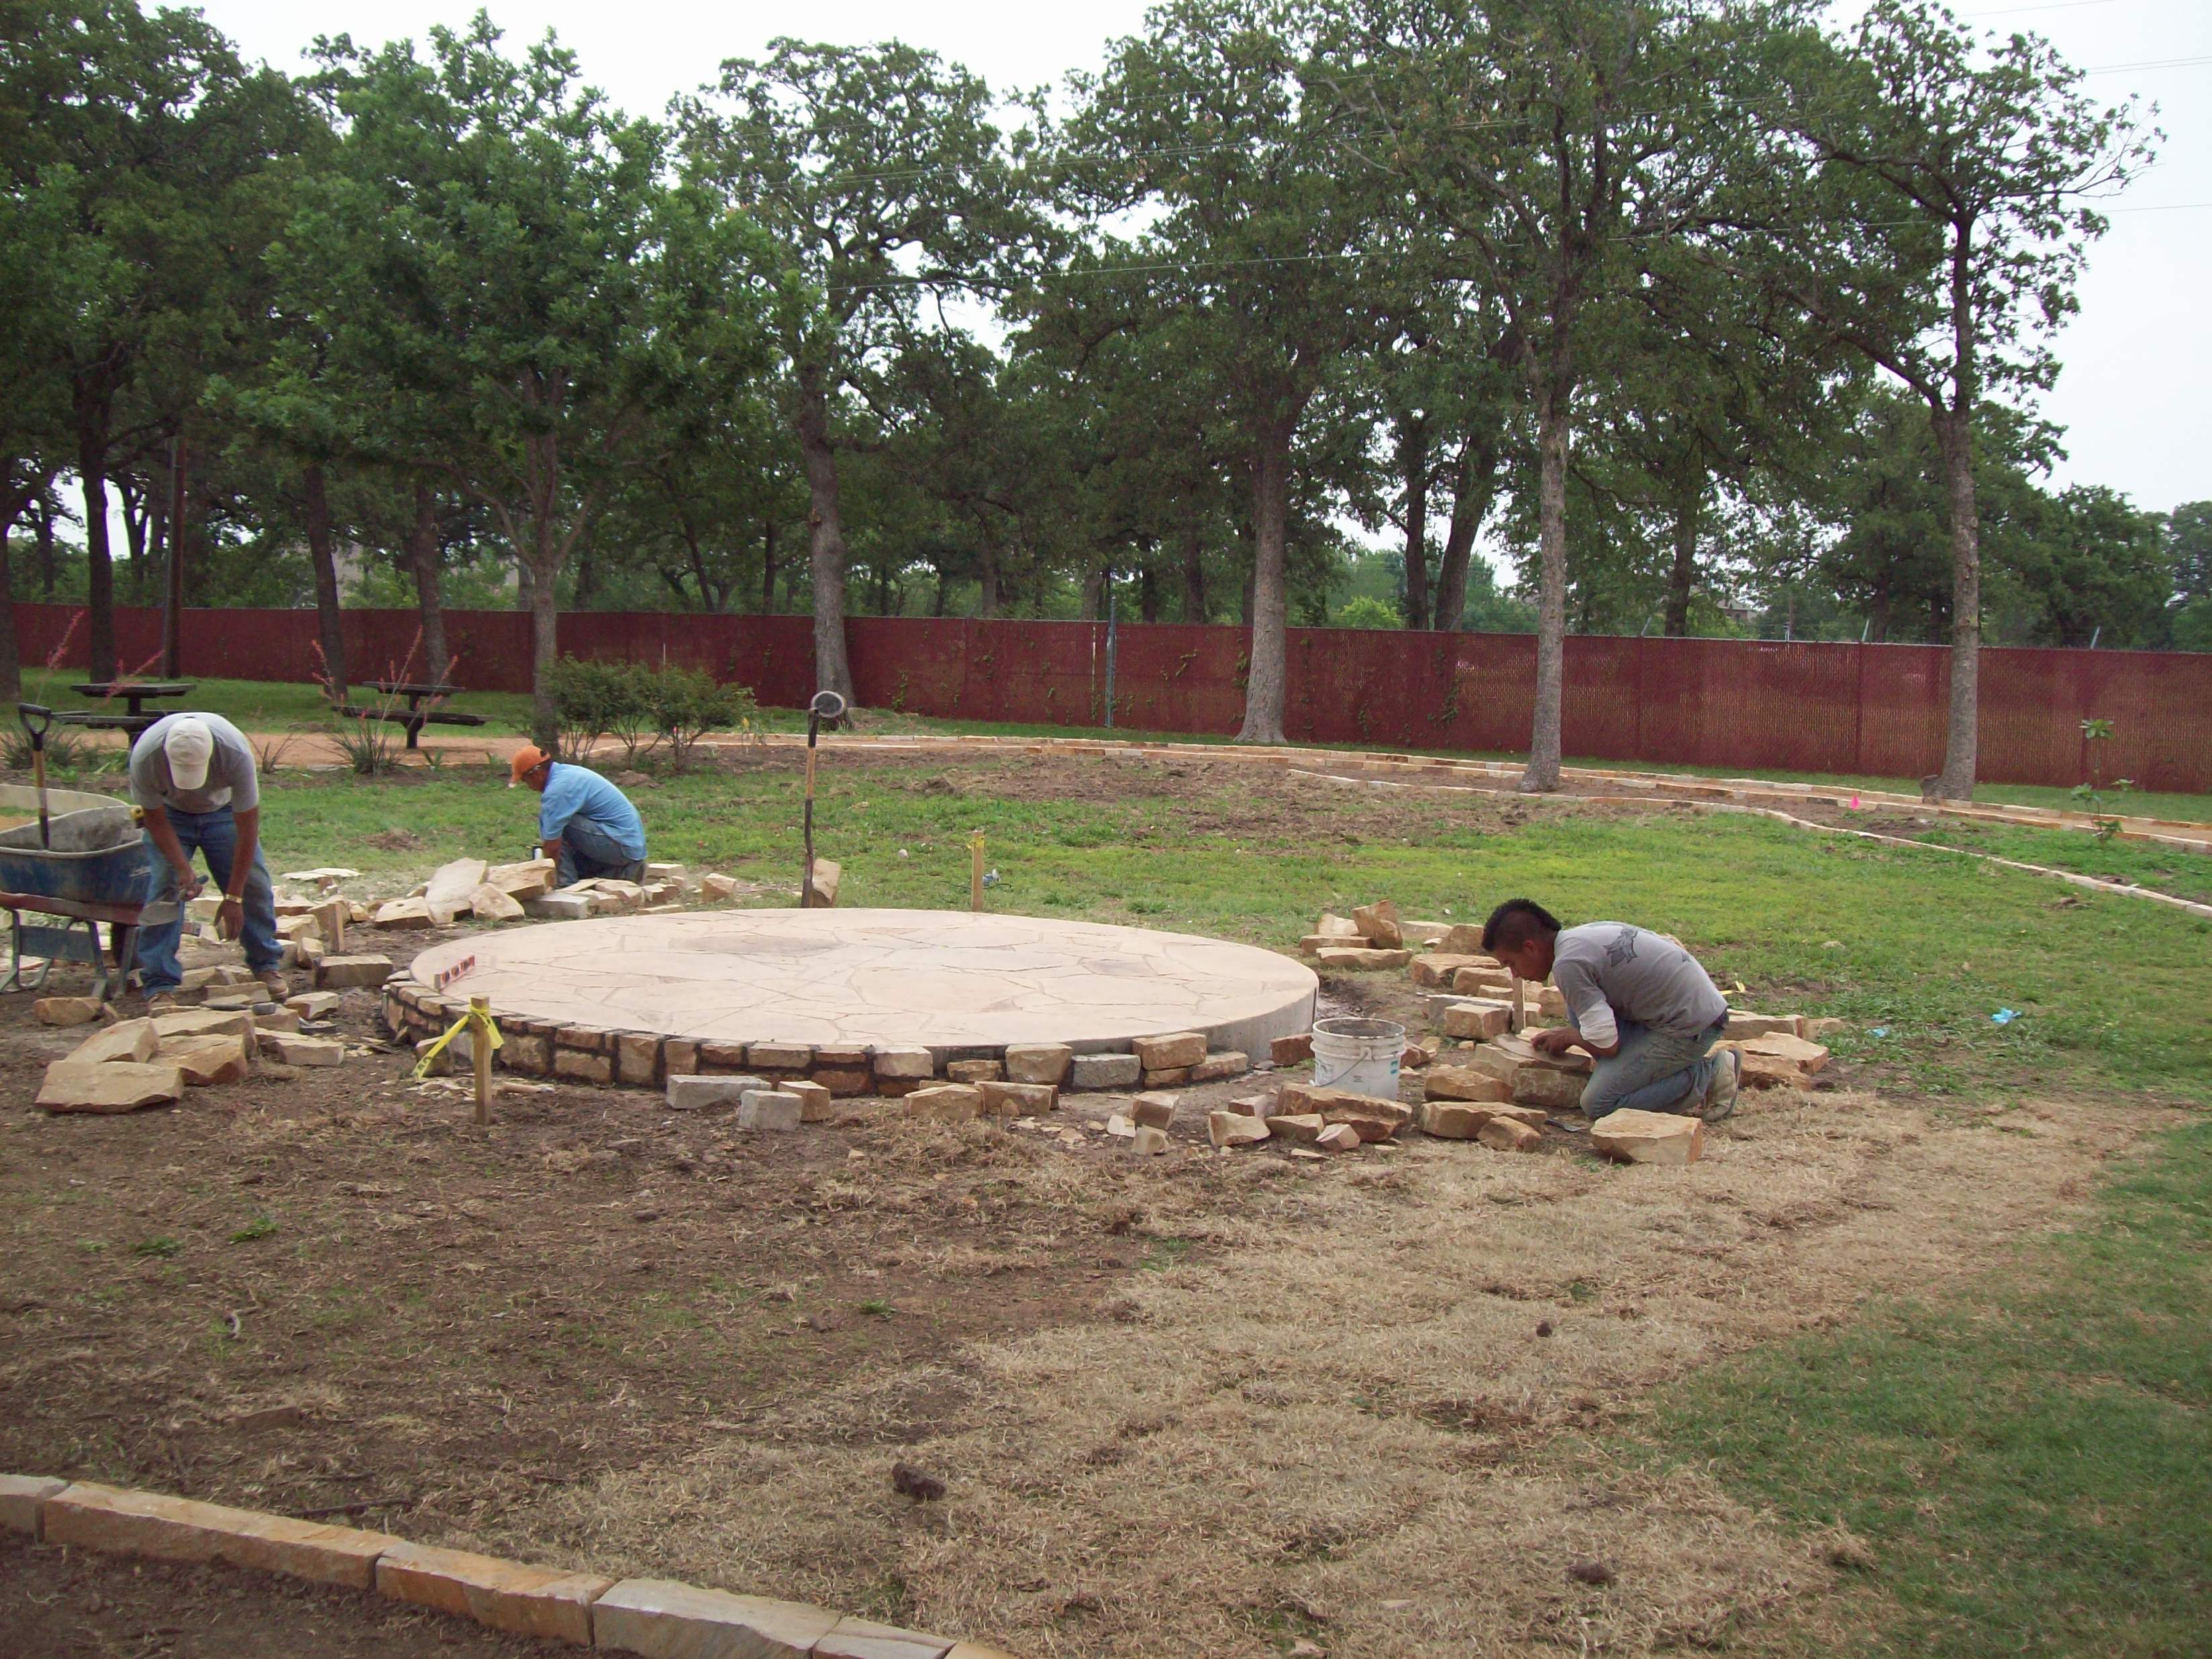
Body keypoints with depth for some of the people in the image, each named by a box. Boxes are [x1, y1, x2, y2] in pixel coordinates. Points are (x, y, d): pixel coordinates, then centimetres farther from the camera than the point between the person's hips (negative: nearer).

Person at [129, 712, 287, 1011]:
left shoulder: (236, 754, -39)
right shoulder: (145, 758, -37)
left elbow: (248, 829, -30)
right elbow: (156, 821, -20)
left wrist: (233, 897, -27)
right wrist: (184, 870, -28)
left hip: (223, 810, 0)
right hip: (169, 813, 0)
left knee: (254, 884, -4)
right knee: (164, 890, -14)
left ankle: (268, 966, 16)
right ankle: (160, 986, -8)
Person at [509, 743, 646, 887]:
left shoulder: (558, 789, -18)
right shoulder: (565, 772, 14)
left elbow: (552, 845, -17)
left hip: (622, 845, -10)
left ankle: (566, 885, -9)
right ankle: (622, 872, 9)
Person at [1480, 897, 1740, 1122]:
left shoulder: (1568, 964, -18)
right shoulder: (1584, 934, 11)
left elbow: (1605, 1044, -17)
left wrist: (1570, 1036, 3)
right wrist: (1569, 1035, 17)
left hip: (1690, 1027, -9)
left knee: (1598, 1104, -9)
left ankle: (1711, 1075, -2)